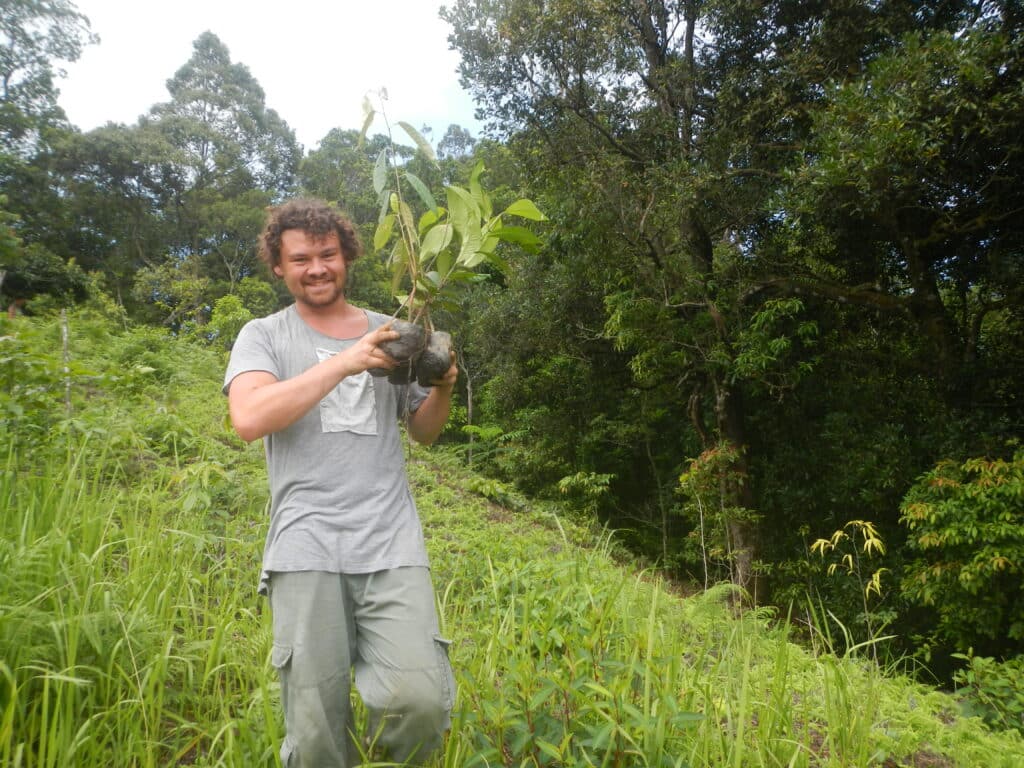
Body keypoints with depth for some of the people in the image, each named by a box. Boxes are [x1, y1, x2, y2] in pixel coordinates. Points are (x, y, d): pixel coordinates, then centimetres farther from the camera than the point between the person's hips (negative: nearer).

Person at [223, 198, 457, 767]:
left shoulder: (388, 335, 16)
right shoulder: (264, 336, 9)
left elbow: (424, 432, 20)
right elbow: (248, 419, -11)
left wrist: (444, 388, -1)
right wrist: (344, 362, -15)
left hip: (393, 545, 2)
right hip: (307, 549, -1)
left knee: (420, 701, -13)